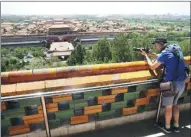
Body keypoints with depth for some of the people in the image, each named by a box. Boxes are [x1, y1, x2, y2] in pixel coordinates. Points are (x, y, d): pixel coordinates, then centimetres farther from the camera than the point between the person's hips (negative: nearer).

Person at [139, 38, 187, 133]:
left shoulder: (165, 53, -13)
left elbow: (152, 67, -4)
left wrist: (146, 55, 6)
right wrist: (152, 54, 19)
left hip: (171, 83, -7)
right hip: (182, 83, 8)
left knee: (168, 106, 10)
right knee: (174, 104, 22)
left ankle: (167, 127, 26)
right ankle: (176, 126, 32)